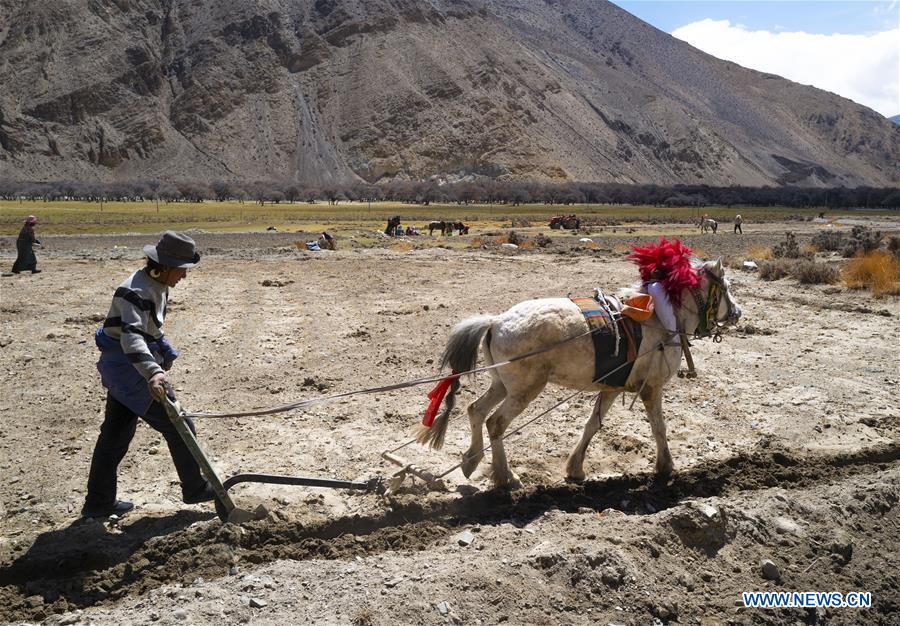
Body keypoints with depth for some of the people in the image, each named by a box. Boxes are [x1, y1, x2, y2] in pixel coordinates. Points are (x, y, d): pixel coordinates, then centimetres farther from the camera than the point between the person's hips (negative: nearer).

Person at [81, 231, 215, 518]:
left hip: (122, 371, 10)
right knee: (179, 427, 1)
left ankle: (98, 502, 26)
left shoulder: (157, 286, 9)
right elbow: (131, 336, -38)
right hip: (130, 369, -10)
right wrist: (152, 372, -51)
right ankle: (194, 488, 16)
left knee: (115, 435, 16)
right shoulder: (137, 291, -23)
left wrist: (166, 353, 11)